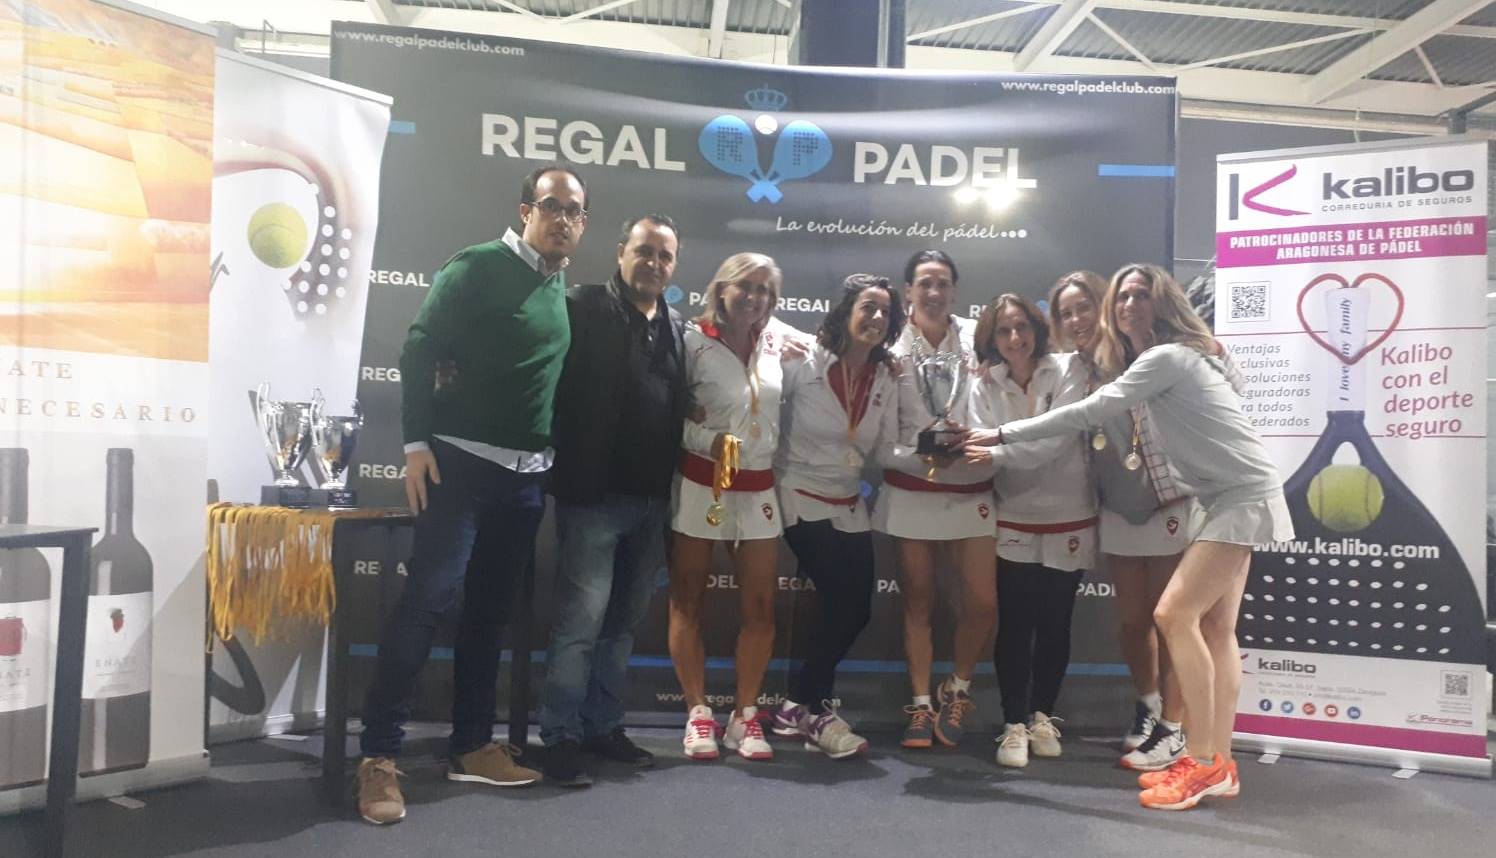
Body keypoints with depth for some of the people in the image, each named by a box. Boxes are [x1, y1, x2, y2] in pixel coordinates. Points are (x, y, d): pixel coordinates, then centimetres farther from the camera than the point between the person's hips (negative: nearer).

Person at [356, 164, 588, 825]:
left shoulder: (563, 290, 14)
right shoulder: (478, 266, -4)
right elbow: (420, 350, -8)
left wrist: (555, 455, 13)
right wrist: (416, 442, -15)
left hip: (529, 475, 6)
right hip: (462, 463, -6)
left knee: (490, 612, 9)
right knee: (427, 601, -11)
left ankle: (472, 746, 18)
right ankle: (379, 756, -3)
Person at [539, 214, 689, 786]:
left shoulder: (676, 328, 14)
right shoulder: (583, 308, -3)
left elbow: (679, 408, 16)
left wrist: (672, 489, 7)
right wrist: (569, 474, -19)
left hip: (651, 501, 6)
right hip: (593, 496, -6)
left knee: (623, 622, 13)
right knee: (581, 621, -4)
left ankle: (604, 725, 25)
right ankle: (561, 738, 8)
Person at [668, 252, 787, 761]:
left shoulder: (776, 345, 6)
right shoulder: (694, 341, -7)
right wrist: (706, 439, -19)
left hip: (758, 490, 4)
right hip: (700, 484, -4)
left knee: (760, 608, 4)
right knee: (688, 602, 4)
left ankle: (745, 716, 17)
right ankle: (698, 714, 16)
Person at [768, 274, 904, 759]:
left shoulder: (887, 379, 2)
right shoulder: (803, 362, -12)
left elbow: (887, 450, 1)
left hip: (850, 506, 6)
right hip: (801, 499, -6)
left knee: (857, 608, 3)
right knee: (842, 601, -14)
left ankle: (802, 706, 23)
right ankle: (814, 710, 6)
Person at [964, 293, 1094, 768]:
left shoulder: (1068, 370, -8)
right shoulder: (985, 384, 0)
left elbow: (1057, 436, -20)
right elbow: (982, 445, -9)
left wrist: (1000, 452, -31)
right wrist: (962, 447, -32)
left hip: (1069, 519, 0)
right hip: (1014, 521, 1)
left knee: (1055, 624, 9)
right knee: (1014, 625, -2)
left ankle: (1042, 716, 27)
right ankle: (1013, 724, 10)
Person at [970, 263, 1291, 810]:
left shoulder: (1165, 357, -16)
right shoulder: (1160, 359, 15)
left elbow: (1088, 412, -20)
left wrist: (1000, 435, -19)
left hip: (1245, 496, -10)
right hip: (1228, 498, 10)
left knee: (1175, 614, -15)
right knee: (1216, 629, 6)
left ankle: (1205, 762, -8)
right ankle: (1217, 764, 8)